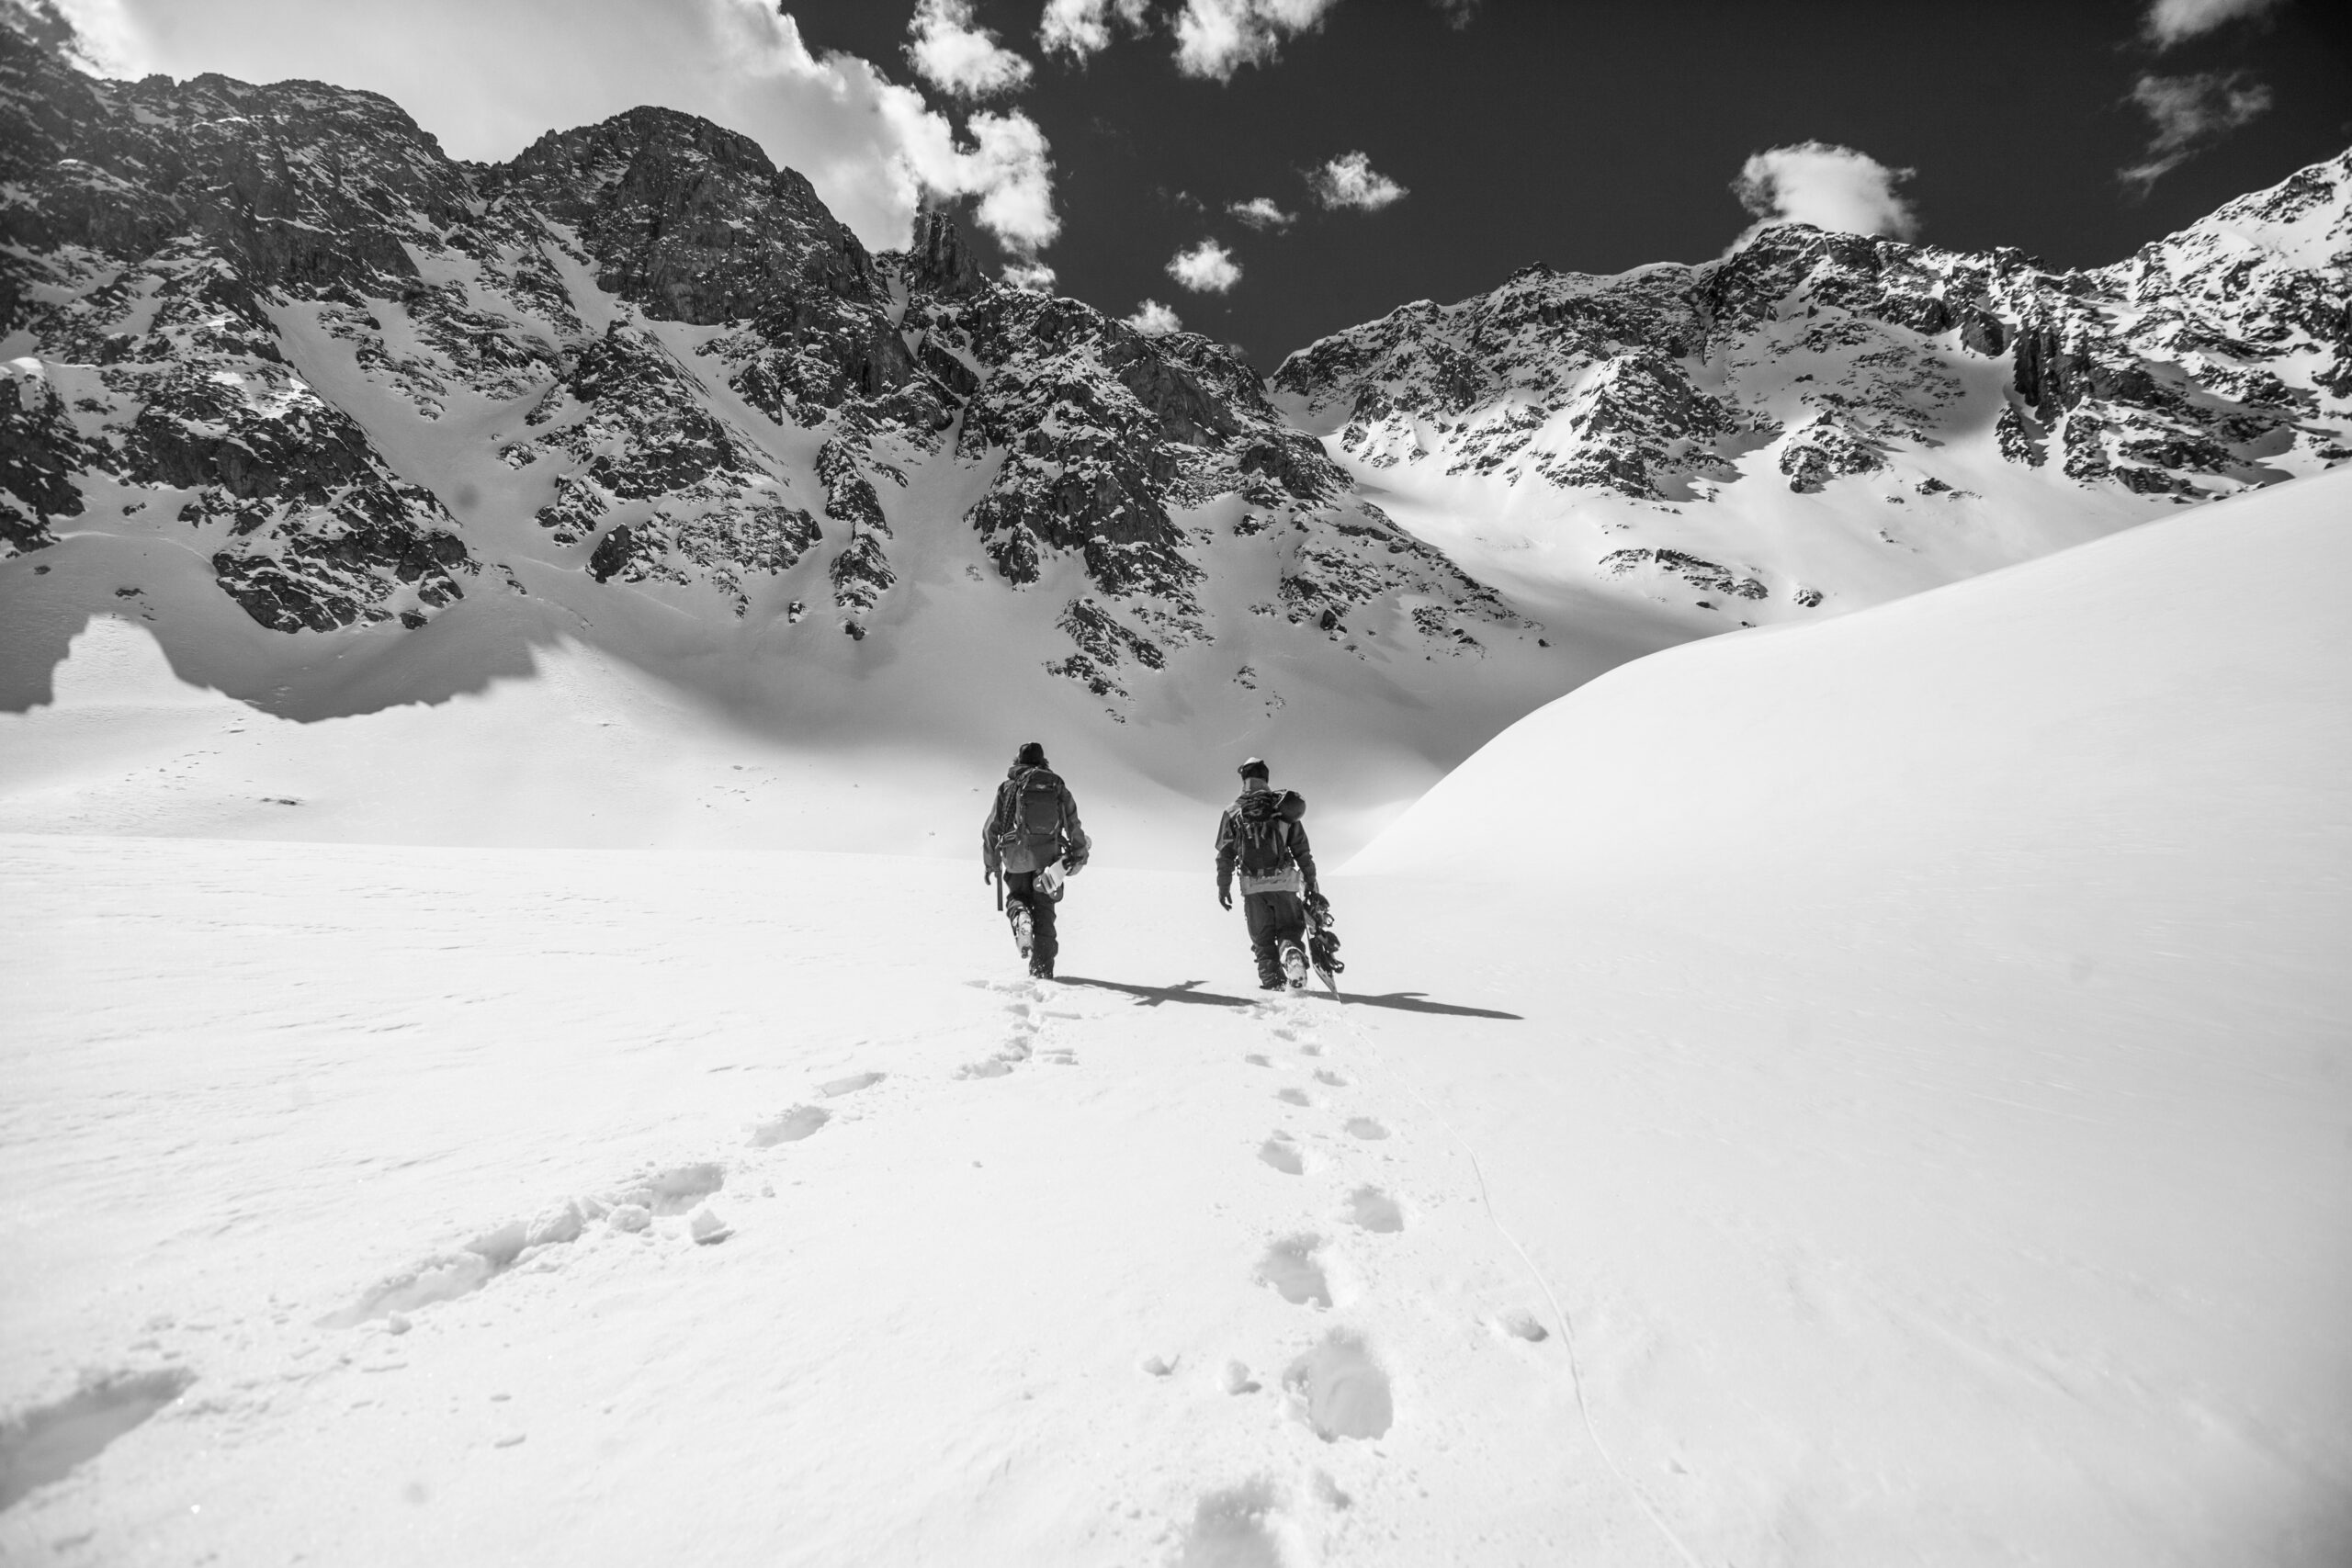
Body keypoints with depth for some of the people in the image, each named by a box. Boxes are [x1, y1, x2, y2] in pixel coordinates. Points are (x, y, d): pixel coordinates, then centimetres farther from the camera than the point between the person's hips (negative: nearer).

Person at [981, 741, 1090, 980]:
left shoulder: (1008, 787, 5)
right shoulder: (1057, 786, 8)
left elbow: (990, 828, 4)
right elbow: (1073, 824, 7)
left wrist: (990, 863, 13)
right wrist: (1079, 853, 20)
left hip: (1016, 856, -1)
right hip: (1048, 857, 1)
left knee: (1016, 897, 21)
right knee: (1044, 909, 10)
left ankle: (1021, 917, -15)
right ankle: (1042, 967, 6)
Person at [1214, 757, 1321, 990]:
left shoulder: (1233, 812, 5)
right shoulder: (1283, 807, 5)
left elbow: (1225, 854, 4)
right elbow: (1302, 850, 5)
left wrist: (1223, 887, 10)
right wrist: (1311, 882, 10)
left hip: (1252, 886, 0)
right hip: (1284, 883, 0)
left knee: (1262, 938, 13)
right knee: (1290, 928, 10)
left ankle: (1271, 980, 2)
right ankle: (1291, 950, -22)